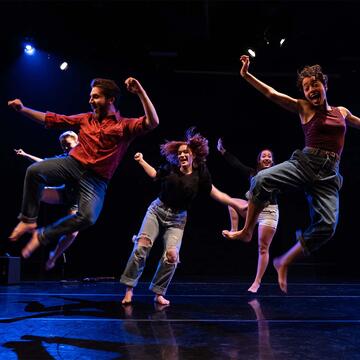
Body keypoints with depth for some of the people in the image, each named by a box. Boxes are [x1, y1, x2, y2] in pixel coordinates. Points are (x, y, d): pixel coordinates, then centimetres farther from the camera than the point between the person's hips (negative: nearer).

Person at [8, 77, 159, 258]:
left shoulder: (125, 125, 2)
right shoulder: (85, 119, 14)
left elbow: (152, 122, -13)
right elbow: (54, 120, 17)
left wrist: (140, 91, -22)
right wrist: (23, 109, 12)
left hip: (96, 179, -3)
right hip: (72, 163, 3)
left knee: (88, 217, -27)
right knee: (34, 170, -25)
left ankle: (42, 235, -7)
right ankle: (28, 220, -8)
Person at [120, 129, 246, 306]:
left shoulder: (200, 175, -6)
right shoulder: (171, 169, -2)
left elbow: (216, 194, -3)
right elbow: (155, 174, 18)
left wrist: (236, 203, -10)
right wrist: (141, 160, 14)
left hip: (177, 219, 0)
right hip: (157, 210, 1)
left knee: (171, 255, -17)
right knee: (142, 245, -17)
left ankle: (159, 293, 1)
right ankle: (129, 288, -8)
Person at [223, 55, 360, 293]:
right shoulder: (304, 108, 9)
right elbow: (271, 94, 2)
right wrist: (246, 75, -5)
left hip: (329, 175, 2)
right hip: (304, 163, -2)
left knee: (327, 226, -20)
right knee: (263, 179, -31)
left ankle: (284, 262, -2)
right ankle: (247, 231, -11)